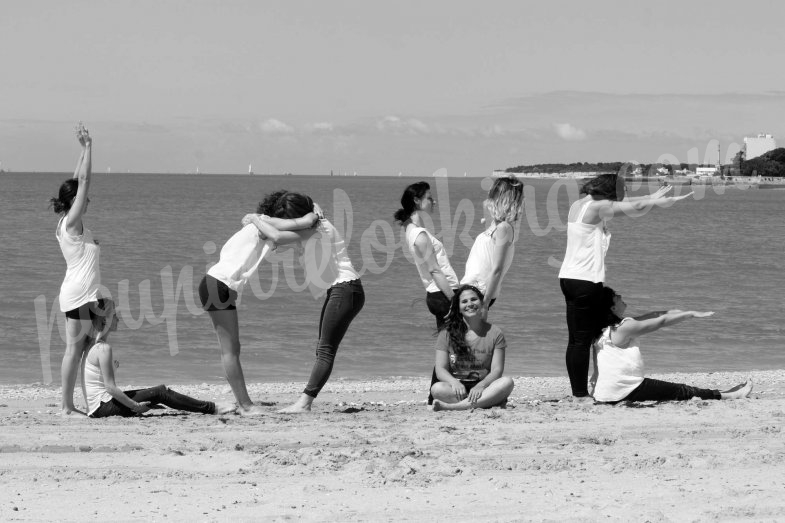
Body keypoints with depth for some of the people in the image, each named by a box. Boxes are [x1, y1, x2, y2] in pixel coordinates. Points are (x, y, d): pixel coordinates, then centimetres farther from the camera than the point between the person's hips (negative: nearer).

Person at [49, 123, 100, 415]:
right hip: (78, 293, -10)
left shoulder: (68, 223, 11)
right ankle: (67, 406, -7)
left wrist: (84, 150, 19)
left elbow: (78, 182, 18)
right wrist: (87, 147, -10)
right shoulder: (72, 223, -12)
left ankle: (66, 404, 10)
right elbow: (84, 181, -14)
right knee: (74, 349, -8)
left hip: (80, 293, 10)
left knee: (78, 348, 9)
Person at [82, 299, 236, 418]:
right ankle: (212, 408, -1)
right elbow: (110, 387, -20)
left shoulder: (92, 346, 14)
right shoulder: (104, 348, -17)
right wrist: (135, 406, -15)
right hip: (103, 407, -10)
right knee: (160, 392, -8)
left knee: (158, 392, 13)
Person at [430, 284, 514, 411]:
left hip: (484, 387, 1)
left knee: (507, 382, -31)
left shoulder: (494, 333, 8)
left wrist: (481, 386, -23)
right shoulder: (447, 333, 8)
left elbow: (497, 370, -1)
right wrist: (454, 382, -22)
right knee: (437, 388, -32)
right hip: (458, 386, -1)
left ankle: (453, 407, -43)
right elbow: (440, 369, 1)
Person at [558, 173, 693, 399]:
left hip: (569, 277, 9)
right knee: (582, 340, -5)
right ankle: (581, 393, -2)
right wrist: (663, 201, 4)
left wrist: (652, 198, 28)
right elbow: (636, 208, -11)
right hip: (585, 280, -9)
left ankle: (578, 392, 14)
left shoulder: (579, 205, 14)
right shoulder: (597, 206, -12)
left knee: (576, 340, 11)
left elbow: (624, 204, 24)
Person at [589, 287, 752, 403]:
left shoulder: (604, 328, 11)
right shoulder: (624, 328, -17)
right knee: (681, 391, -1)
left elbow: (651, 316, 16)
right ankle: (727, 396, 6)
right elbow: (661, 321, -11)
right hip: (625, 392, -9)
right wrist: (691, 314, -2)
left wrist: (680, 312, 19)